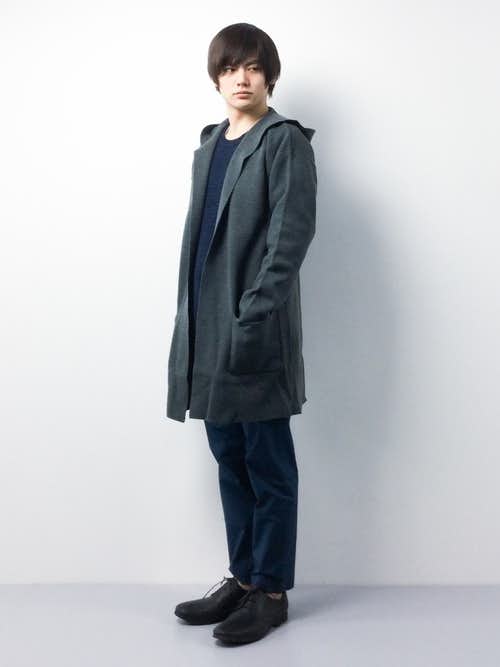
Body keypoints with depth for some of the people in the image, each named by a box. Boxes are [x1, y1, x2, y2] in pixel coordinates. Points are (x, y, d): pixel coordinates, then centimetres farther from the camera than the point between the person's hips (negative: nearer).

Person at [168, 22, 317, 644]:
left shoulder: (285, 140, -3)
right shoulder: (209, 145, 18)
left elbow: (291, 234, -12)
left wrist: (253, 316, -19)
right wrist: (189, 319, 11)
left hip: (256, 330, -7)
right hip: (207, 328, 7)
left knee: (268, 464, 2)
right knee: (230, 459, 13)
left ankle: (271, 591, 14)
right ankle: (243, 578, 26)